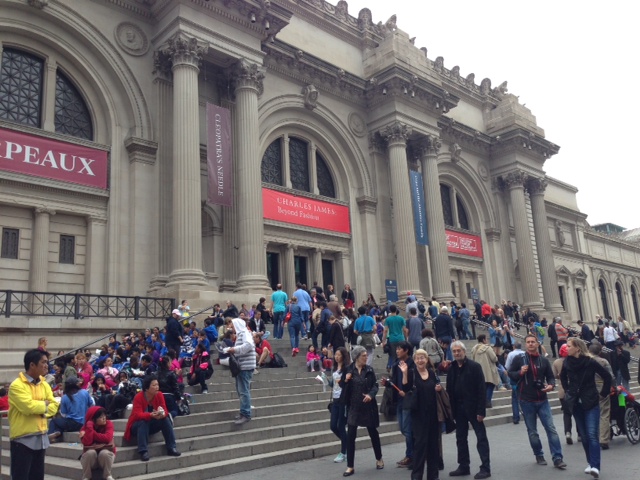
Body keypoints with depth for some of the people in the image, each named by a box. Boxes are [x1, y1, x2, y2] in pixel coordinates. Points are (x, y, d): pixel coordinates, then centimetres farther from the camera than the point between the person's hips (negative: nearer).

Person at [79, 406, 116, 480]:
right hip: (90, 455, 0)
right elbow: (86, 443, -26)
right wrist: (89, 427, -30)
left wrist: (92, 433, -22)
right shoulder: (85, 427, -10)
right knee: (90, 452, -32)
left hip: (106, 452, 0)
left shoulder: (108, 424, -11)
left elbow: (107, 438, -28)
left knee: (104, 453, -33)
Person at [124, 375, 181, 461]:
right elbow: (138, 415, -33)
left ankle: (171, 448, -19)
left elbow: (165, 411, -14)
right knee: (143, 422, -35)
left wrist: (163, 414, -39)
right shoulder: (138, 397, -23)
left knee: (166, 419, -22)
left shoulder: (159, 395, -11)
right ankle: (143, 451, -35)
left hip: (151, 425, 4)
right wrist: (151, 415, -51)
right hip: (137, 426, -4)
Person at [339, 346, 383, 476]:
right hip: (353, 407, -1)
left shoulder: (369, 370, -1)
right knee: (350, 436, -3)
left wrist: (371, 394, -19)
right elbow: (342, 385, 5)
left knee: (373, 433, 14)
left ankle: (379, 459, 36)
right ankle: (350, 467, 6)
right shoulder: (348, 370, -3)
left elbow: (375, 385, -1)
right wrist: (346, 380, -17)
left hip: (368, 406, 1)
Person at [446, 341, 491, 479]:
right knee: (460, 438, 11)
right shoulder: (451, 369, 7)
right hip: (458, 409, 6)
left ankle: (485, 468, 6)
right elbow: (449, 390, 8)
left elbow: (482, 390, -13)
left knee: (481, 438, 1)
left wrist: (481, 410, -17)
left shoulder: (474, 366, -9)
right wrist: (451, 409, 3)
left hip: (473, 408, -6)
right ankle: (464, 466, 21)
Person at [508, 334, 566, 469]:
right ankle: (539, 455, 25)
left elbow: (550, 376, 9)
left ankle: (557, 458, 2)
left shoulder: (544, 360, 3)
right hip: (526, 401, -1)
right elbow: (510, 374, 1)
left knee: (551, 429, -2)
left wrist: (551, 385, -13)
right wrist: (520, 372, -18)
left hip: (542, 400, 1)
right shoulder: (519, 359, -4)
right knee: (532, 431, 9)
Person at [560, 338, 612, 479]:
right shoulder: (567, 363, -1)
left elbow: (607, 377, -3)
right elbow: (563, 377, 21)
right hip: (576, 403, 4)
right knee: (584, 435, 10)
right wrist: (567, 391, 13)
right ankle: (591, 463, 21)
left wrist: (603, 394, -1)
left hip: (591, 403, -4)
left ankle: (595, 466, -14)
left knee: (592, 435, -12)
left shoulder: (590, 362, -13)